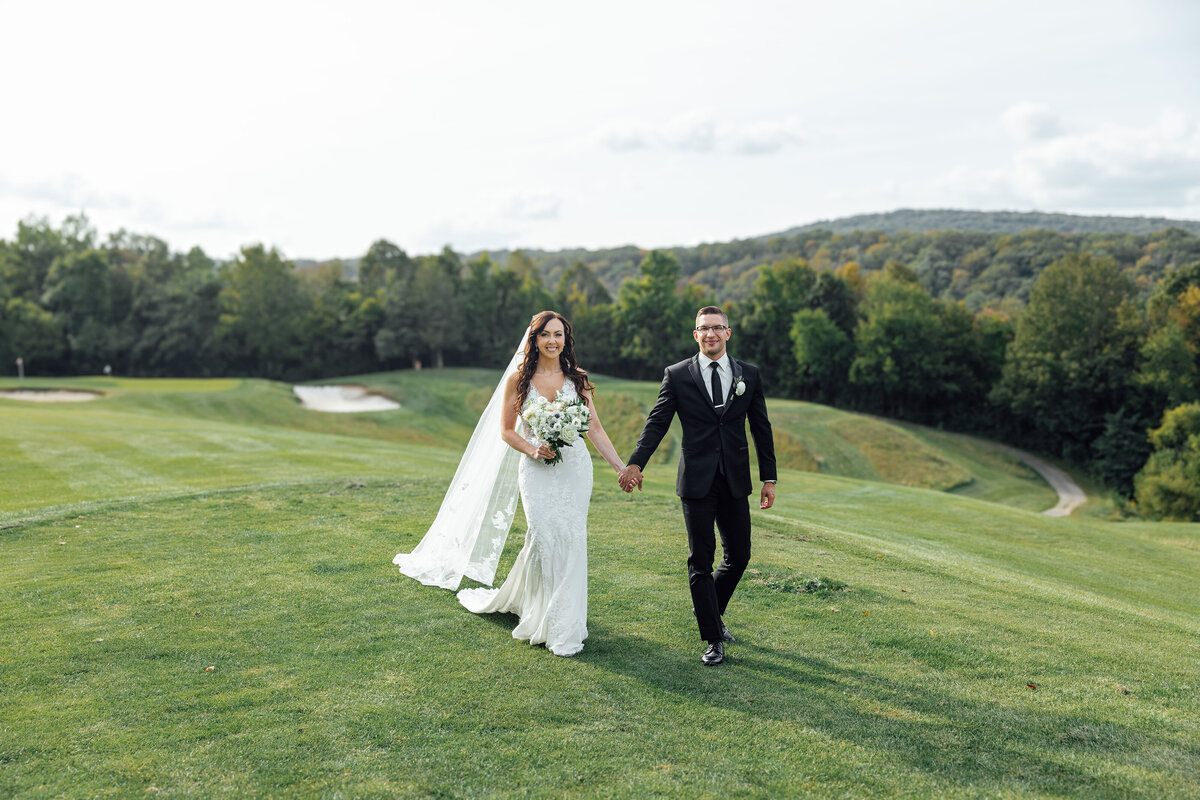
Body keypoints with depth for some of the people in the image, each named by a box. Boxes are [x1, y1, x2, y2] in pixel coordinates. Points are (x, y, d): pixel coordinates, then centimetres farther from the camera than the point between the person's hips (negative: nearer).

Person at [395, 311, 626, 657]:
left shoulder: (577, 379, 6)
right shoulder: (518, 379, 1)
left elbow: (594, 428, 5)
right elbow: (506, 431, 5)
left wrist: (621, 467, -2)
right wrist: (532, 450, -13)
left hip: (575, 468, 2)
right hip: (537, 470, -2)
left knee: (570, 540, 0)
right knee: (545, 538, -9)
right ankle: (552, 626, 10)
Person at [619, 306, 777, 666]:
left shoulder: (749, 374, 6)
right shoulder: (677, 375, 0)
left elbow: (761, 428, 9)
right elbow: (657, 422, -5)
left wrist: (768, 477, 7)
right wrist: (636, 463, -18)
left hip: (735, 480, 3)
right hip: (697, 481, -3)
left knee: (739, 555, 10)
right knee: (701, 559, 2)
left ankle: (708, 610, 36)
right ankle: (714, 639, 13)